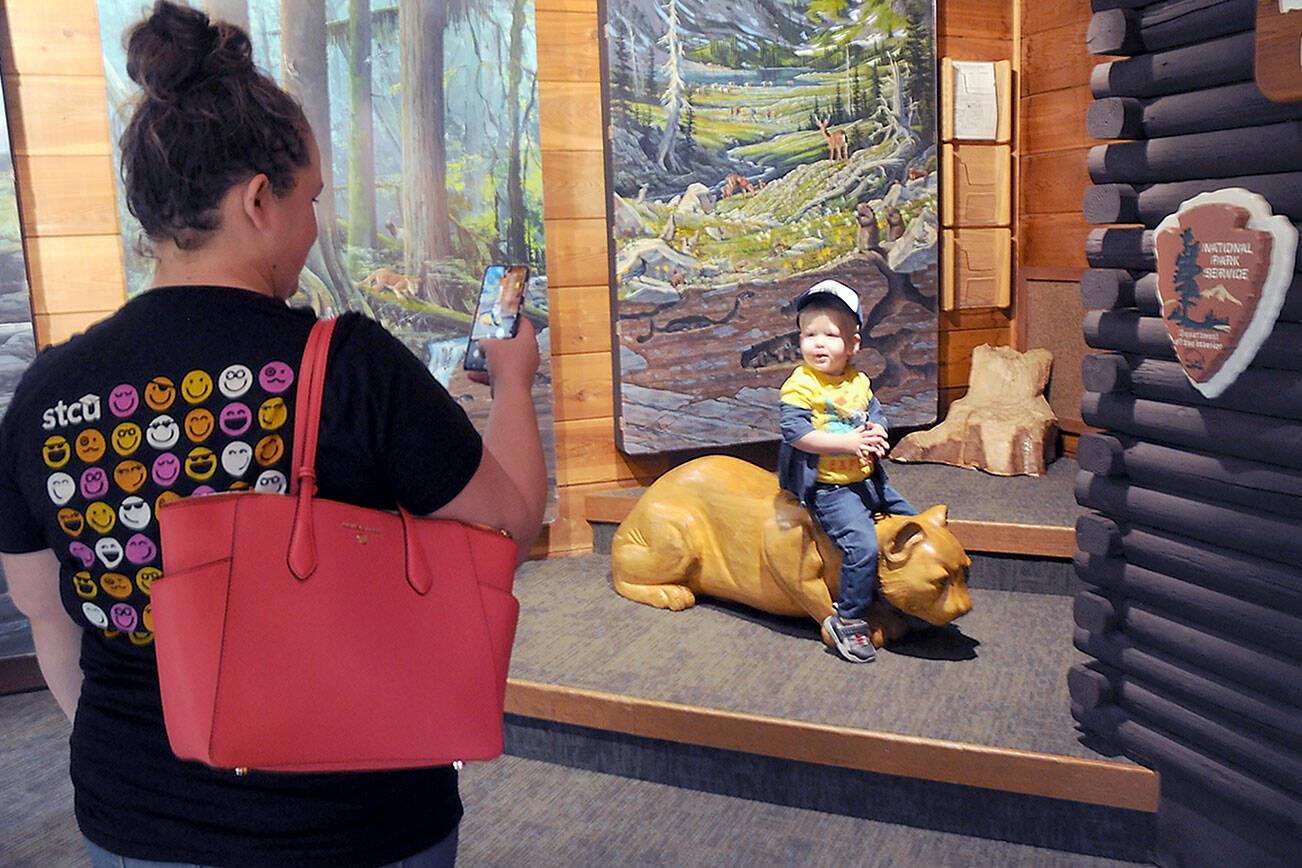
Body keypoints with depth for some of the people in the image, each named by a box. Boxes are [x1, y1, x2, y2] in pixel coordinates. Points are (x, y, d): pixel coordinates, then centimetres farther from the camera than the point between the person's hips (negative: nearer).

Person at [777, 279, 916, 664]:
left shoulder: (859, 382, 7)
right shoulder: (799, 386, -13)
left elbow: (876, 415, 12)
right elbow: (796, 433, -21)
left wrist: (876, 435, -13)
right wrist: (847, 442, -25)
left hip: (867, 479, 8)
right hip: (827, 488, -8)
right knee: (862, 544, -23)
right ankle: (848, 620, -9)